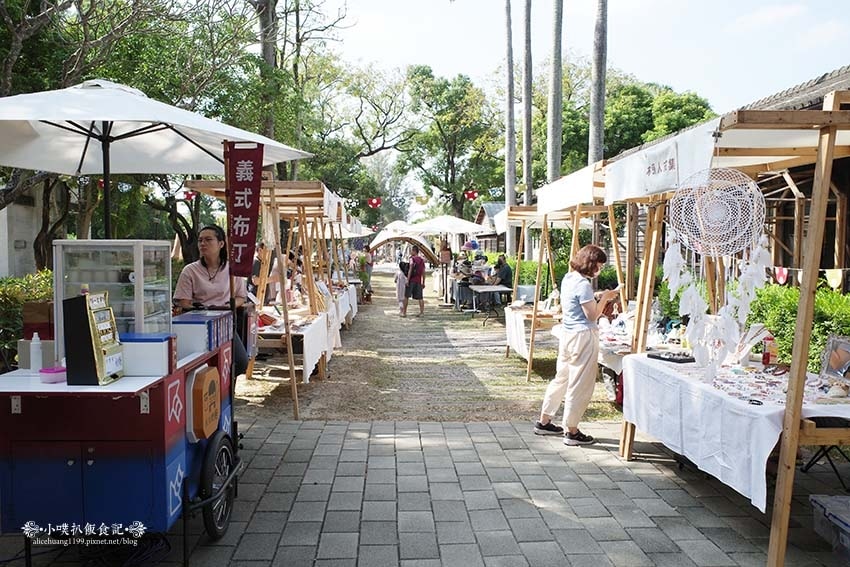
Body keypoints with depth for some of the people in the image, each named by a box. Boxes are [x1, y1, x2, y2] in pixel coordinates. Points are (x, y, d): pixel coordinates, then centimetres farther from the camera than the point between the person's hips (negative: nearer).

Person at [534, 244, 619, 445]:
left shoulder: (568, 278, 10)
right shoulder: (583, 284, -18)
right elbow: (592, 315, -15)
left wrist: (596, 297, 12)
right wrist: (604, 298, -3)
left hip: (568, 333, 10)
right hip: (583, 336, -10)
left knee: (561, 379, 18)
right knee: (580, 385, 0)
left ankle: (544, 422, 27)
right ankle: (571, 432, 7)